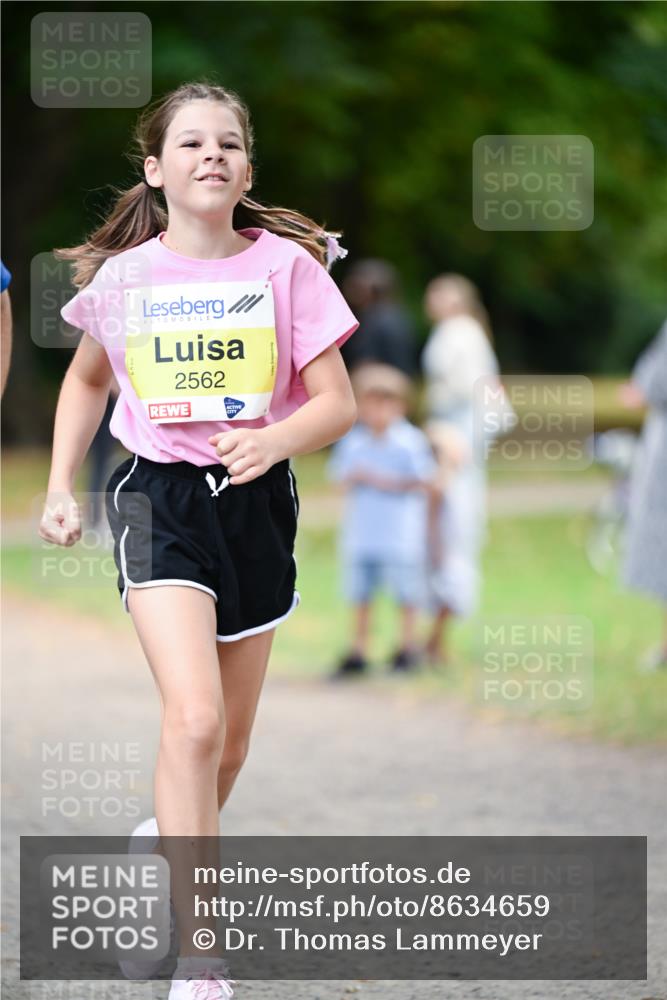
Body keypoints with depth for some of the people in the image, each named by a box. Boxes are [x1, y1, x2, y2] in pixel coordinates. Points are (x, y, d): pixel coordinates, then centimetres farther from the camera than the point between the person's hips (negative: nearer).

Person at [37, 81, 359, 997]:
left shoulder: (285, 266, -4)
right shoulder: (121, 276, -1)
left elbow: (337, 404, -5)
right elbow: (87, 379, 19)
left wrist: (275, 440, -25)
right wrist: (61, 489, 11)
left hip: (257, 502, 2)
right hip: (159, 498, -2)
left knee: (228, 743, 12)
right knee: (193, 716, -21)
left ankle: (171, 843, 45)